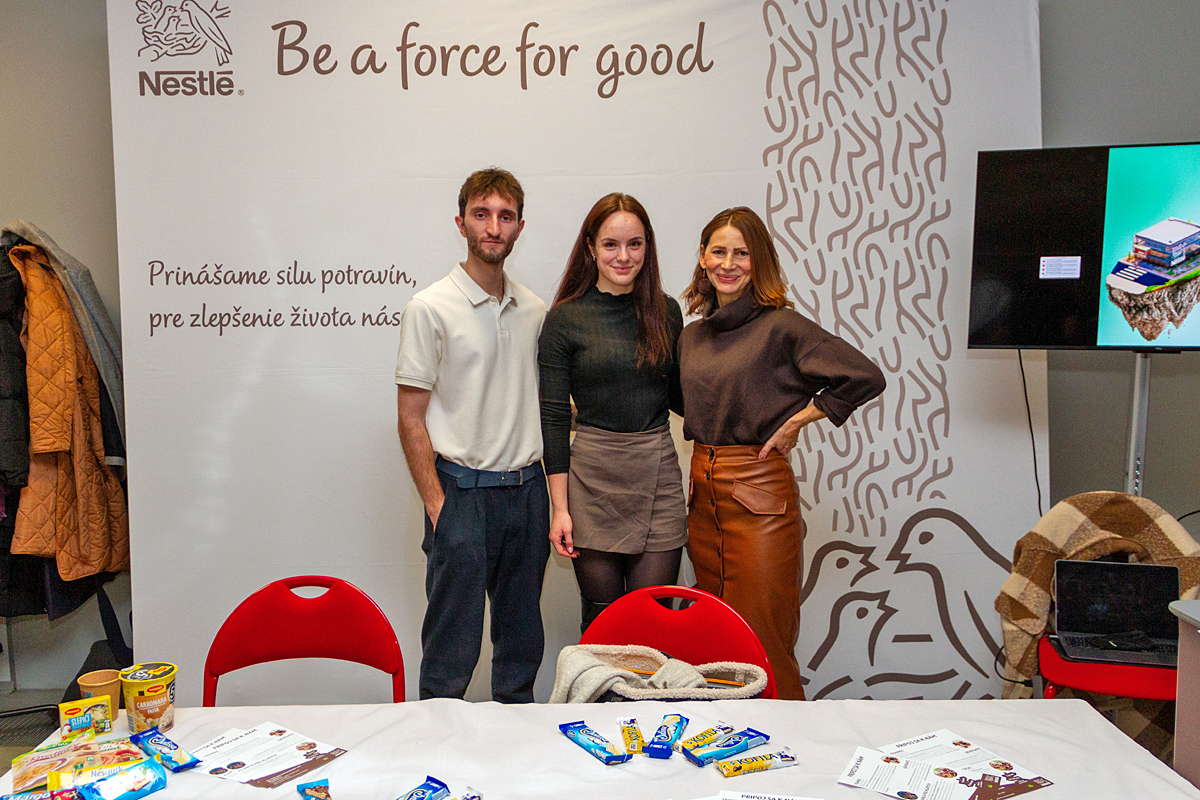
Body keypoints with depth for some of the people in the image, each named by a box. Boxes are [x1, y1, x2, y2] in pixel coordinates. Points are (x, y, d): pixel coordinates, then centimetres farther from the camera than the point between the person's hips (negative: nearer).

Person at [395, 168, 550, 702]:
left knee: (522, 634, 15)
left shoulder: (535, 311, 9)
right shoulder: (430, 308, -7)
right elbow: (411, 418, -7)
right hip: (463, 490, -5)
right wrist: (436, 504, -12)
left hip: (526, 486, 5)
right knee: (453, 638, 2)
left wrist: (550, 495, 9)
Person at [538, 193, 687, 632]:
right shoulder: (565, 319, -2)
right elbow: (553, 416, -2)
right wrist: (560, 507, -6)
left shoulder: (666, 311, 7)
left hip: (659, 475, 2)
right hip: (594, 478, -2)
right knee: (601, 618, 7)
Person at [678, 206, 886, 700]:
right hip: (703, 492, 7)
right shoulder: (691, 336, 11)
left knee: (762, 639, -1)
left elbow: (865, 377, -13)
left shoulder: (780, 327, -8)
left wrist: (795, 421, -8)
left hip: (761, 493, -6)